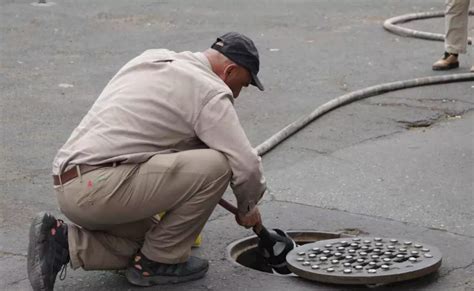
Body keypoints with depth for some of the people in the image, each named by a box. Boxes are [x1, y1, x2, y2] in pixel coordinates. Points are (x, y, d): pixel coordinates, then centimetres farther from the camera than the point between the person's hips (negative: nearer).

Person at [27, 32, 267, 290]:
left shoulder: (152, 59, 21)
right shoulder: (209, 90, -5)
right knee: (216, 166, -11)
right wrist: (247, 208, 14)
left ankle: (61, 242, 8)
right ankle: (159, 261, 2)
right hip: (101, 187, -9)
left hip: (70, 186, 10)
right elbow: (245, 165, -7)